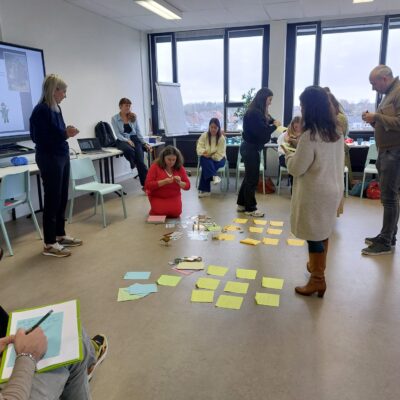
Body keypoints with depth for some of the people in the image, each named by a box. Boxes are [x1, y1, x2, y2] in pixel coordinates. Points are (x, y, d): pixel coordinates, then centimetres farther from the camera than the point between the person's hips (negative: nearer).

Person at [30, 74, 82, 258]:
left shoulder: (56, 108, 10)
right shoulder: (41, 110, -16)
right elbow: (40, 138, -19)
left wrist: (67, 132, 0)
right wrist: (64, 134, -20)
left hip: (62, 157, 9)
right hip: (49, 159, -9)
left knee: (62, 199, 14)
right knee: (52, 200, -3)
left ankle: (60, 235, 27)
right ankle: (49, 244, 8)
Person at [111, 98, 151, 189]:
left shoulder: (134, 117, 12)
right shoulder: (114, 118, 4)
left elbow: (138, 132, 13)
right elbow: (118, 134, -4)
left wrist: (144, 143, 1)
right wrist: (127, 140, -20)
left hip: (135, 139, 2)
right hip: (122, 140, -2)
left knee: (140, 161, -22)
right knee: (129, 150, -40)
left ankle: (146, 184, -20)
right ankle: (133, 164, -9)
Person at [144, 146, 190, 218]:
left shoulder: (180, 168, -3)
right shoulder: (155, 166, -11)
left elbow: (187, 186, -1)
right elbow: (148, 185, -18)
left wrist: (180, 182, -24)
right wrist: (164, 182, -28)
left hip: (173, 197, 2)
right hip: (157, 197, -2)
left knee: (176, 213, -20)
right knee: (160, 212, -23)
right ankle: (154, 210, 11)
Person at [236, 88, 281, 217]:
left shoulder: (258, 112, 12)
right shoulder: (254, 113, -21)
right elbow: (262, 132, -24)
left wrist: (273, 122, -6)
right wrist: (275, 126, -10)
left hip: (251, 148, 10)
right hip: (251, 148, -10)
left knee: (249, 177, 17)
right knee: (252, 179, -2)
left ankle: (242, 204, 27)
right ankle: (250, 208, 9)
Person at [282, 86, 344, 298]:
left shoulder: (310, 135, -21)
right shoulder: (336, 132, 5)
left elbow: (296, 169, -16)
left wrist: (289, 155, 3)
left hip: (315, 192, -8)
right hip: (332, 188, 9)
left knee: (314, 235, 2)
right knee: (322, 231, 22)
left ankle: (318, 280, 11)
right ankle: (318, 266, 39)